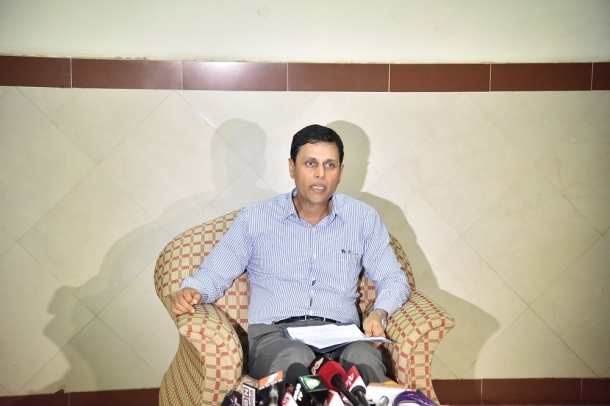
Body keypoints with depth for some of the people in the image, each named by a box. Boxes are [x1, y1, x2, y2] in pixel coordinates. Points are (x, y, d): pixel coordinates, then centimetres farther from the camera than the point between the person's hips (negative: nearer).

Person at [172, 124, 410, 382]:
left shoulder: (364, 218, 12)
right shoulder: (255, 218, 8)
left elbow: (393, 279, 15)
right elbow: (215, 273, 11)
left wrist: (379, 314, -6)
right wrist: (192, 291, -12)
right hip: (273, 332, -1)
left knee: (365, 360, -34)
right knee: (293, 361, -37)